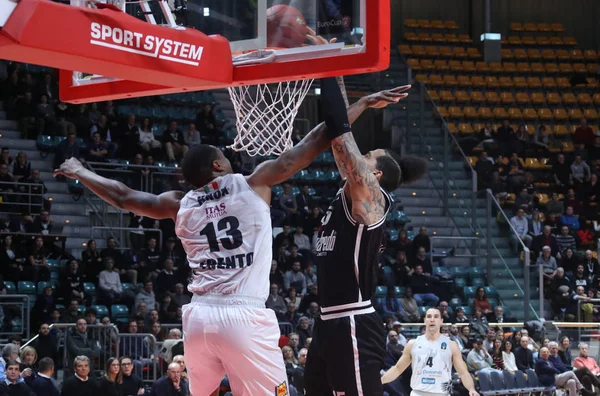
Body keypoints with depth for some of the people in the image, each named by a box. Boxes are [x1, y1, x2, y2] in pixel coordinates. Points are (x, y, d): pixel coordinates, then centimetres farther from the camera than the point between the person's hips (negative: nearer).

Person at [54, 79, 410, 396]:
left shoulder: (181, 204, 15)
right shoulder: (254, 184, 5)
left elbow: (122, 197, 27)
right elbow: (314, 143, 5)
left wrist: (79, 172, 43)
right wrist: (365, 103, 11)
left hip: (199, 317, 5)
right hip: (246, 317, -5)